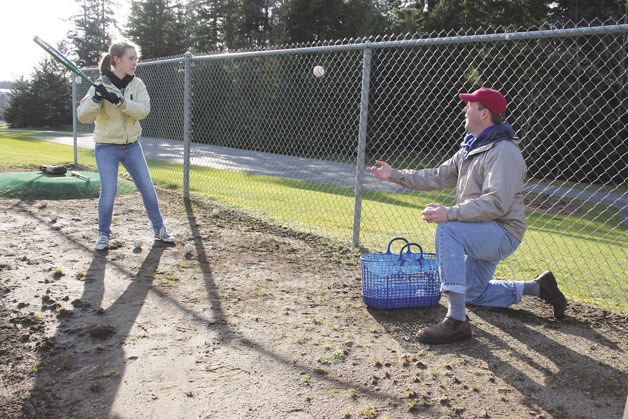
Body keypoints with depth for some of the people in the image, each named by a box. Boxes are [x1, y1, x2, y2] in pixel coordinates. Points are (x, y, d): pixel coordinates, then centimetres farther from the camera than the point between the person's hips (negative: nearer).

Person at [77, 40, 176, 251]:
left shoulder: (137, 84, -1)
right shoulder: (101, 85, -11)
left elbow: (143, 110, -17)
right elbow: (83, 116, -16)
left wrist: (119, 100, -30)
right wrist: (96, 98, -33)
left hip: (132, 146, 4)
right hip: (107, 148, -3)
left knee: (148, 187, 5)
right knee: (108, 191, -10)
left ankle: (159, 229, 21)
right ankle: (104, 234, 12)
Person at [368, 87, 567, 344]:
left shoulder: (504, 151, -19)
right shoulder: (470, 149, 11)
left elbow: (496, 203, -30)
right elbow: (437, 177, 12)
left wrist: (450, 213, -37)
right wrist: (395, 175, 6)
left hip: (503, 232, -10)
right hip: (482, 234, 10)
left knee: (447, 229, -34)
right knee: (473, 293, 20)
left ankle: (457, 321, -33)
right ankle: (537, 287, 34)